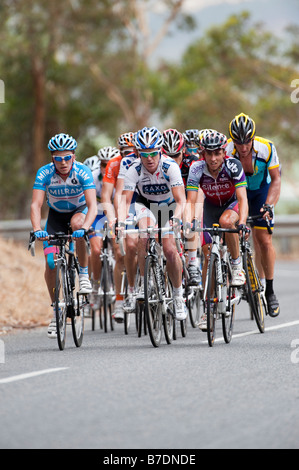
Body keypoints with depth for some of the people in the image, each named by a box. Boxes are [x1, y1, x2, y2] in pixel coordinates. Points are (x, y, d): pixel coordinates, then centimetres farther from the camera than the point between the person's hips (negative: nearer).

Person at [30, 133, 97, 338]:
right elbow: (36, 205, -29)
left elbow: (92, 206, -35)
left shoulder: (83, 172, -28)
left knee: (77, 224, -38)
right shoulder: (44, 174, -24)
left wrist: (84, 227, -53)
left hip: (79, 210, -2)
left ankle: (84, 274, -19)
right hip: (56, 214, 2)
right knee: (51, 261, -13)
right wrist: (37, 229, -46)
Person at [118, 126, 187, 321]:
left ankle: (179, 295, 4)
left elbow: (181, 200, -33)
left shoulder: (170, 167, -30)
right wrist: (121, 222, -44)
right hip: (146, 204, 1)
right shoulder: (134, 169, -25)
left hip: (169, 206, -1)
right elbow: (125, 200, -27)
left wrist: (176, 219, -51)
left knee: (170, 249, -16)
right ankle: (145, 284, -17)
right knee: (144, 235, -29)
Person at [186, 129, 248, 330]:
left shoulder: (233, 166, -30)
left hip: (232, 203, -2)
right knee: (209, 255, -5)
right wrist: (187, 223, -45)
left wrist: (242, 223, -52)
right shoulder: (197, 169, -25)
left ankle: (237, 265, -16)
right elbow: (191, 201, -27)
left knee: (226, 220, -38)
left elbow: (242, 198, -36)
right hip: (211, 206, 2)